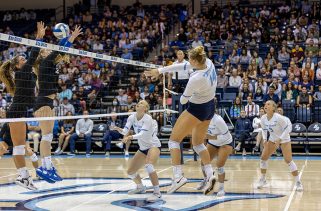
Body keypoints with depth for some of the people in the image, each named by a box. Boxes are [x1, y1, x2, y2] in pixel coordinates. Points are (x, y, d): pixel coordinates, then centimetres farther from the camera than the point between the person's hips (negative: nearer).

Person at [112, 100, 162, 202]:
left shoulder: (147, 118, -20)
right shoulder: (132, 117, -3)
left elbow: (142, 134, -32)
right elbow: (125, 131, -12)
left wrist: (130, 137, -47)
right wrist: (118, 129, -33)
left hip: (154, 145, -7)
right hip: (142, 148, 7)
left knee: (148, 165, -35)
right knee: (130, 172, 9)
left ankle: (157, 193, -30)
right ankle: (140, 187, 40)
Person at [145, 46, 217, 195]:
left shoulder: (196, 79, -30)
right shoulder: (208, 62, -9)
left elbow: (184, 99, -12)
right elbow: (183, 66, 0)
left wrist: (182, 100, 13)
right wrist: (160, 71, 2)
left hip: (197, 110, -9)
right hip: (210, 108, 9)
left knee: (174, 139, 1)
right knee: (198, 143, 20)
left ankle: (178, 176, -10)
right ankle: (210, 175, 9)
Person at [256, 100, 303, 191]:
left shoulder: (278, 117, -29)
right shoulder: (263, 118, -10)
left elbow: (288, 127, -23)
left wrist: (280, 139, -27)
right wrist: (265, 139, -8)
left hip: (284, 139, -6)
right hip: (272, 139, 6)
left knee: (288, 160, -12)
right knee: (263, 158, 0)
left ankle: (298, 182, -1)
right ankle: (262, 179, 18)